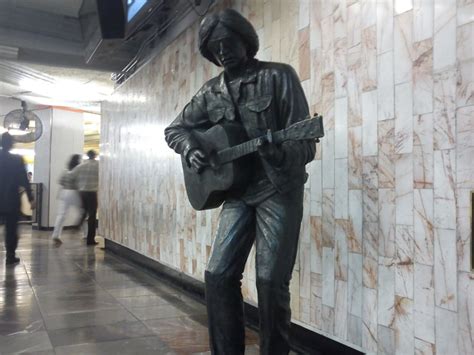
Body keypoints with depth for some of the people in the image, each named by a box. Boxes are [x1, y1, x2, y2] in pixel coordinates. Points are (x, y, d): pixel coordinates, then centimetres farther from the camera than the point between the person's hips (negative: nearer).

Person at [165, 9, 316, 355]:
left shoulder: (279, 76, -6)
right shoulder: (211, 92, 9)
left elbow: (306, 144, -11)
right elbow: (175, 129, 18)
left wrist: (277, 152, -32)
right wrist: (191, 149, -4)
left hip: (279, 189, -5)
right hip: (238, 191, 5)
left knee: (271, 281, -6)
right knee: (218, 275, 2)